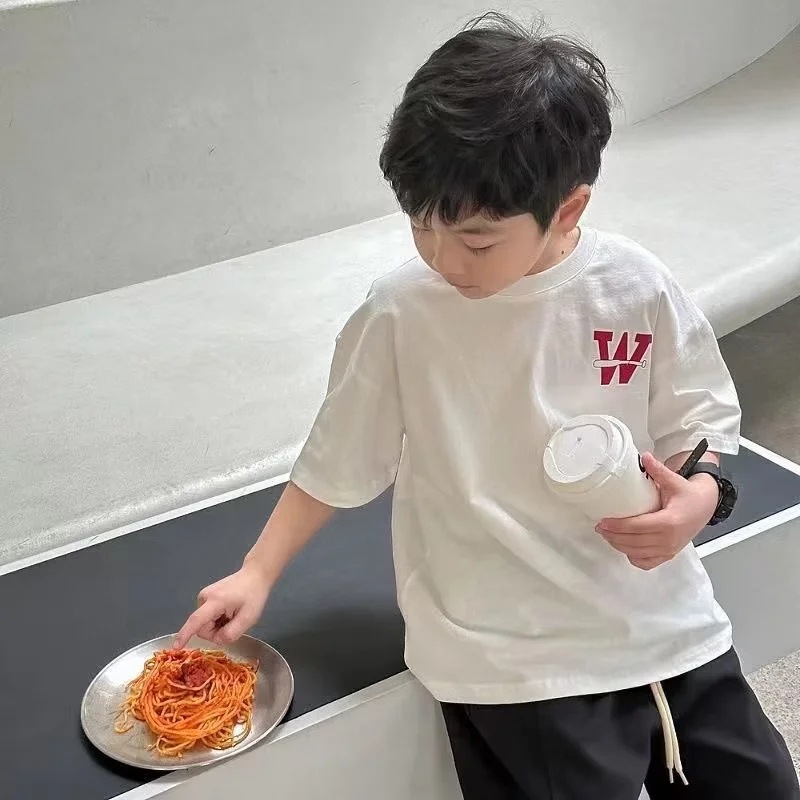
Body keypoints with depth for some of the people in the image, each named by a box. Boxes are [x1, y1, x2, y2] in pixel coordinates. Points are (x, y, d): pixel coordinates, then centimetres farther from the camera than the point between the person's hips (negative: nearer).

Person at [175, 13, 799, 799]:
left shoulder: (636, 290, -10)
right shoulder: (400, 314, -13)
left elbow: (699, 424, 3)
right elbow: (338, 462, 1)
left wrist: (697, 498, -18)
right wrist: (257, 574, 3)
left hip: (667, 625, 3)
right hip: (515, 662, -3)